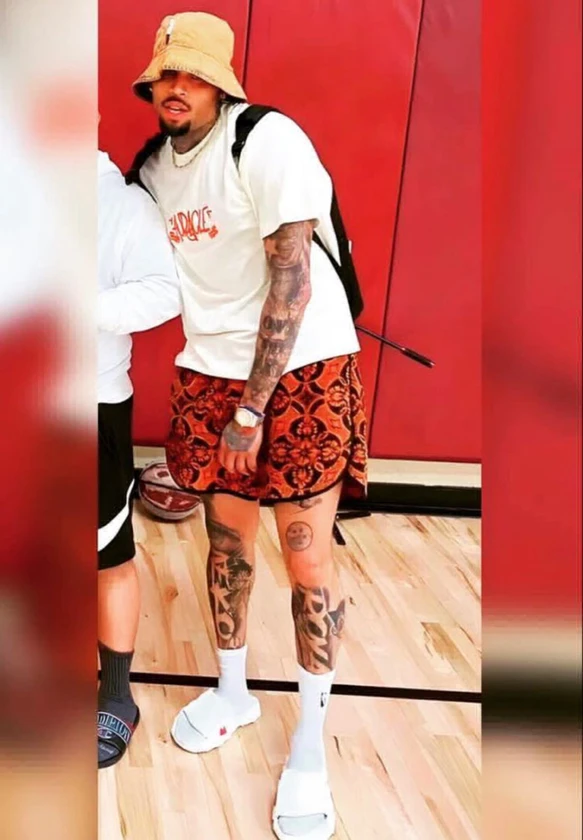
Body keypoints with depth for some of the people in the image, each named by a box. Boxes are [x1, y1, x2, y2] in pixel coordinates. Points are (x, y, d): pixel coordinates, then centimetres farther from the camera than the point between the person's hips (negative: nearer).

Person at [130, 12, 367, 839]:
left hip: (302, 368, -5)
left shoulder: (269, 142, -14)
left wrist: (254, 407, -17)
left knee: (307, 555, -1)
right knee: (227, 538, 12)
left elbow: (293, 282, -18)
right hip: (212, 371, 6)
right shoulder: (151, 164, 6)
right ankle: (233, 691, 34)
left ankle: (311, 739, 16)